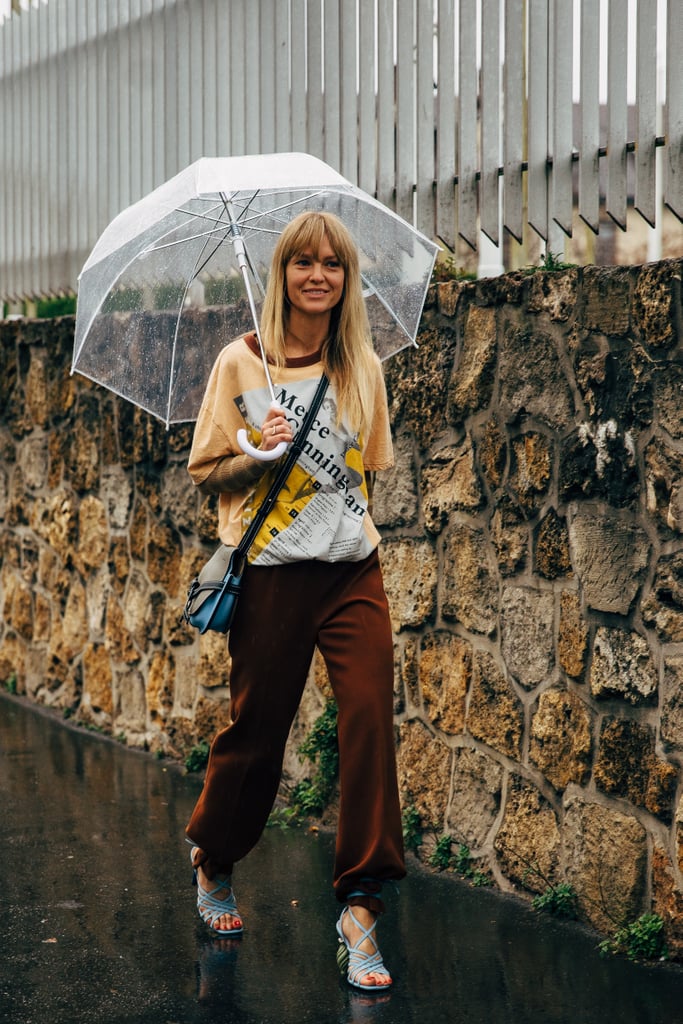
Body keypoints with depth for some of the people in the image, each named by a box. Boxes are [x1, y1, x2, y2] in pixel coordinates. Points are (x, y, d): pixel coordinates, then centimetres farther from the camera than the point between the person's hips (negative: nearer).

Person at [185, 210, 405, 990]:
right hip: (273, 573, -2)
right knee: (255, 729, 7)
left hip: (355, 572, 2)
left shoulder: (363, 367, 8)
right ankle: (211, 860, 36)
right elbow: (205, 470, 1)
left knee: (371, 715, -12)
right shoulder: (242, 362, -1)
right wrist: (259, 454, -15)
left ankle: (359, 909, -5)